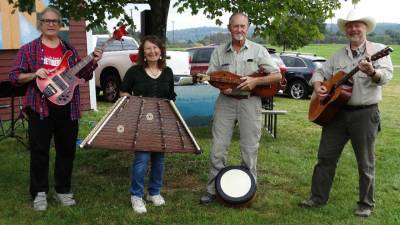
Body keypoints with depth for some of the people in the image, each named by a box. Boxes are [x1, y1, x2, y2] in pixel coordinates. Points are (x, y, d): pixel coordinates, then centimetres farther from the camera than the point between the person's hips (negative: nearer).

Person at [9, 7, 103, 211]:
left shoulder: (69, 50, 10)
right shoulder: (29, 49, 1)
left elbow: (83, 75, 12)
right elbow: (14, 76, -2)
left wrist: (93, 62, -4)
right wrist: (34, 74, -18)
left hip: (67, 108, 3)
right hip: (40, 107, -3)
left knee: (67, 150, 9)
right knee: (39, 150, 2)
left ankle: (62, 190, 23)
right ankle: (39, 192, 15)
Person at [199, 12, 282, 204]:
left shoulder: (258, 50, 1)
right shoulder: (219, 51, 6)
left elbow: (277, 75, -2)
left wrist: (255, 81, -15)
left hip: (249, 102, -1)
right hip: (225, 101, 1)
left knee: (249, 149, 4)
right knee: (218, 148, 1)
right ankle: (212, 190, 13)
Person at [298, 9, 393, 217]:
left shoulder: (378, 50, -3)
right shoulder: (338, 55, 12)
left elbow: (387, 75, -17)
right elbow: (320, 72, 16)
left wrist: (372, 72, -40)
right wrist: (318, 85, -6)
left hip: (365, 114, -4)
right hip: (336, 111, 5)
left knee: (365, 162, 5)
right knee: (326, 157, 8)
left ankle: (366, 204, 19)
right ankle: (318, 198, 20)